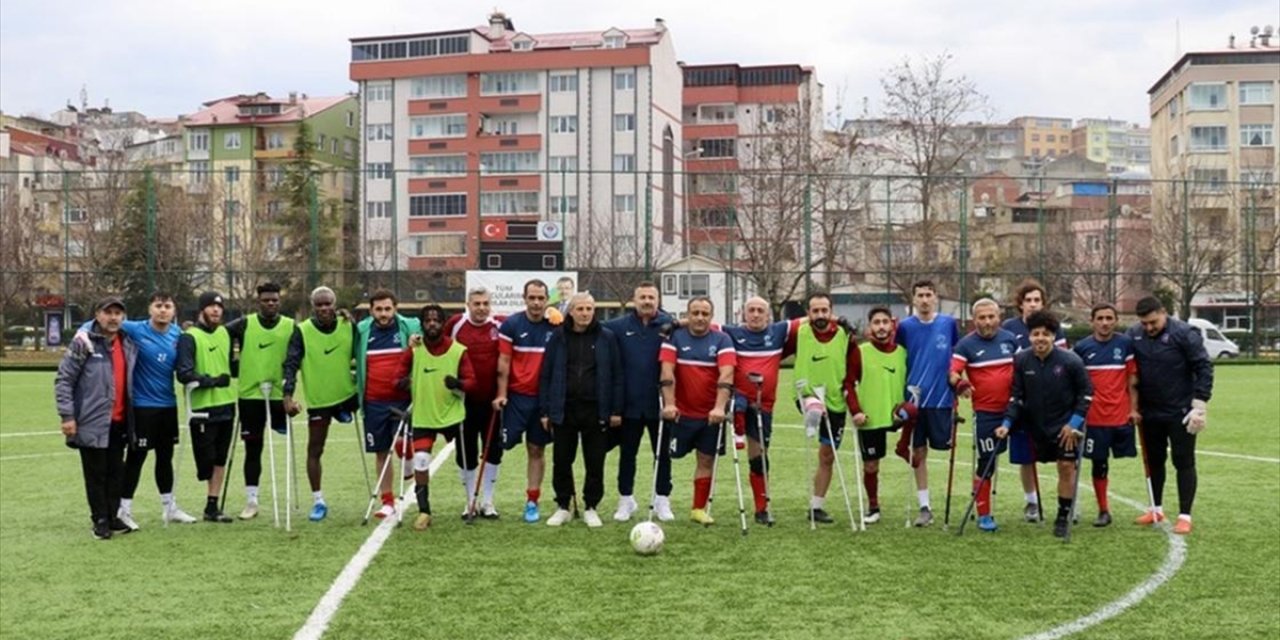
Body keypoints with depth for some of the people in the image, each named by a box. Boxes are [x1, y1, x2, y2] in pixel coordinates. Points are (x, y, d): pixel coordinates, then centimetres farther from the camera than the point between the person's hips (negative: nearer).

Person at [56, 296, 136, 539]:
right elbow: (63, 380, -8)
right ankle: (100, 520, 13)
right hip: (92, 422, -5)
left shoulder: (129, 345, 9)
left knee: (117, 472, 10)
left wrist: (131, 415, 14)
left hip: (119, 422, 5)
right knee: (96, 474, 3)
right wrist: (67, 415, -13)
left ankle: (113, 516, 22)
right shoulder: (83, 344, -8)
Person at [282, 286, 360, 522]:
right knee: (314, 450, 5)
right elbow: (291, 364, -11)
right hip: (317, 400, 0)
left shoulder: (349, 327, -2)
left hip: (347, 395, 0)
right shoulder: (302, 331, -8)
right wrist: (288, 395, -22)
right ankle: (318, 501, 13)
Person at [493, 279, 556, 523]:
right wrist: (501, 394, -9)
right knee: (506, 443, -2)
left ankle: (532, 502, 13)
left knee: (537, 449, 6)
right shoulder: (511, 325, -4)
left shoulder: (555, 327, 2)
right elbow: (503, 361, -4)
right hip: (517, 395, -2)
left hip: (544, 397, 2)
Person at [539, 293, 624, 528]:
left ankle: (591, 508, 20)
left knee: (595, 462, 6)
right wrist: (546, 410, 1)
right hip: (564, 410, 1)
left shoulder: (606, 337, 0)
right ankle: (563, 507, 22)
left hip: (595, 411, -1)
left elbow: (616, 375, 1)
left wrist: (616, 410, -3)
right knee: (561, 461, 7)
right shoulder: (558, 337, 2)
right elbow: (546, 375, 4)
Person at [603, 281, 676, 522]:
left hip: (659, 403, 0)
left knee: (662, 454, 10)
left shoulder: (668, 325, -3)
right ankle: (625, 500, 23)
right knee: (627, 454, 10)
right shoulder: (619, 326, 0)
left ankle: (662, 501, 22)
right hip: (630, 403, 1)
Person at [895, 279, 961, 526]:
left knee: (946, 446, 0)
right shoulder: (905, 326, 1)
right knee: (918, 453, 4)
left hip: (942, 398, -1)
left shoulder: (948, 323, 2)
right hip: (915, 400, 1)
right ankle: (924, 507, 12)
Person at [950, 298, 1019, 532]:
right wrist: (960, 384, -34)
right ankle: (984, 514, 11)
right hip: (985, 412, -3)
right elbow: (953, 373, -14)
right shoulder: (966, 344, -5)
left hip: (1011, 409, 3)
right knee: (986, 462, 1)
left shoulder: (1010, 339, 7)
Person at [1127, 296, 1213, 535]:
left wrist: (1199, 405, -16)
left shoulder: (1184, 333, -15)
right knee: (1154, 461, 15)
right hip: (1149, 413, 5)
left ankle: (1185, 516, 5)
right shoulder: (1133, 335, -3)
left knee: (1184, 462, 1)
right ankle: (1157, 509, 29)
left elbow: (1204, 368, -13)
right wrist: (1133, 406, 6)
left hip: (1180, 413, -5)